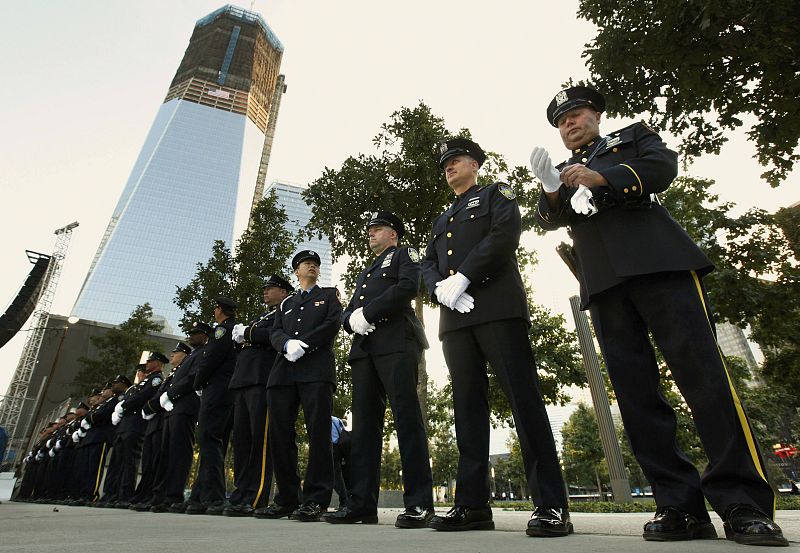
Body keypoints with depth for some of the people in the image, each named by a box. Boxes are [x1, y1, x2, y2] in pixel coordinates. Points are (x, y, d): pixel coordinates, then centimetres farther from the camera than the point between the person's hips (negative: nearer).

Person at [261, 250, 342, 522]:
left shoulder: (329, 295, 18)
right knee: (280, 433, 1)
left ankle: (315, 500, -4)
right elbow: (275, 332, 13)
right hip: (284, 372, 4)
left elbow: (333, 324, 1)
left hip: (316, 369, -4)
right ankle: (287, 498, 12)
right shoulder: (286, 303, 28)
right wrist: (288, 344, -11)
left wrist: (303, 343, -9)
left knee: (318, 432, -9)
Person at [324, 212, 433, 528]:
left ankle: (419, 504, -6)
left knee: (406, 416, -10)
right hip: (364, 347, 7)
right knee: (364, 422, 1)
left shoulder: (404, 254, 14)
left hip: (395, 341, -7)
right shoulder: (366, 272, 33)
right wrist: (353, 319, 0)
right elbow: (349, 311, 25)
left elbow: (408, 287, -7)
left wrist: (368, 313, -9)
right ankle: (362, 503, 4)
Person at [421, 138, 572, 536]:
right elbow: (428, 265, 18)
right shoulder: (441, 221, 30)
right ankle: (473, 504, 5)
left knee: (523, 398, -9)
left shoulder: (496, 193, 15)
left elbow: (505, 235, -5)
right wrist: (440, 288, -5)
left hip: (497, 307, -5)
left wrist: (462, 278, -13)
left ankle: (552, 505, -4)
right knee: (468, 406, 2)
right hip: (455, 317, 6)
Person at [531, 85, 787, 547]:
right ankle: (681, 507, 3)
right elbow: (551, 219, 11)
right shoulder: (563, 171, 28)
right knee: (635, 390, -3)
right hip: (603, 283, 3)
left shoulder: (634, 138, 21)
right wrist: (551, 189, -10)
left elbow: (664, 166, 0)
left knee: (703, 372, -10)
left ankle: (744, 503, -2)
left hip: (658, 264, -3)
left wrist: (601, 177, -14)